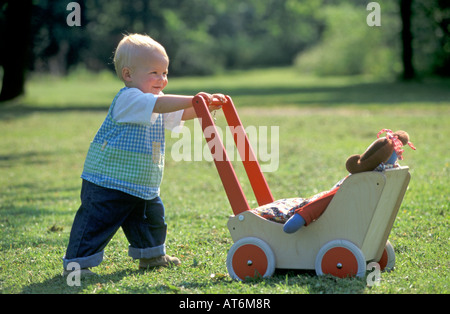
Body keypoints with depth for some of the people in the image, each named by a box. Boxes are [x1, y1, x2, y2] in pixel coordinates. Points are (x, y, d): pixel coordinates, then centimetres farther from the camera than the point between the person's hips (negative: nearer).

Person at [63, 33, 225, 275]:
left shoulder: (154, 100, 12)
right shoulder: (128, 99, -19)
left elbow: (182, 114, 10)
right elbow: (160, 105, -35)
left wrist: (207, 106, -7)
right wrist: (193, 99, -39)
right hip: (108, 183, -9)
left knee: (152, 216, 18)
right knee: (96, 221, -8)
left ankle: (151, 255, 37)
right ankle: (76, 262, 0)